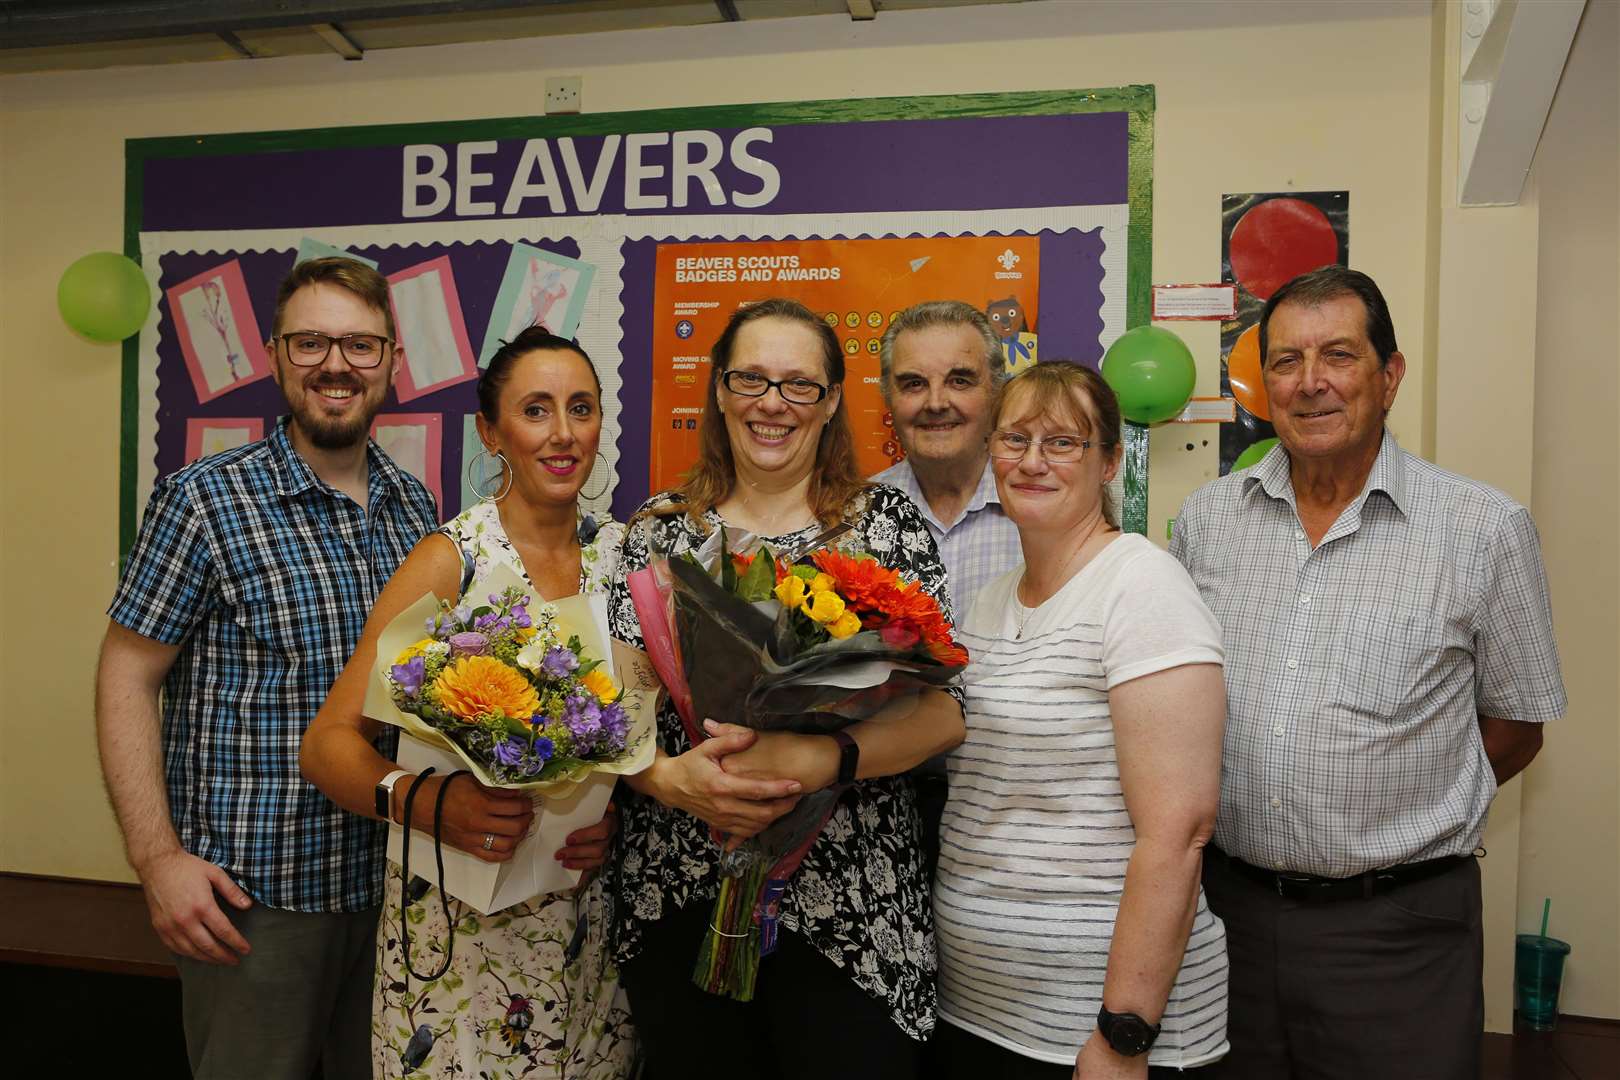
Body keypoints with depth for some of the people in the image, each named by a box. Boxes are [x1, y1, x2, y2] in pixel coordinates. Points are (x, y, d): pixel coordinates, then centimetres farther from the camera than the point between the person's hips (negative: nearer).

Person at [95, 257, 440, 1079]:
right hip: (253, 890, -5)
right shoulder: (204, 501, -11)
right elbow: (127, 678, -9)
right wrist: (157, 858, -15)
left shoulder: (413, 504, 4)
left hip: (393, 878, 5)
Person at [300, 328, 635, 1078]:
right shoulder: (452, 560, -11)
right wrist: (420, 799, -32)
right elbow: (329, 742, -12)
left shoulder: (622, 552, 1)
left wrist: (614, 815, -9)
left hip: (591, 918, 4)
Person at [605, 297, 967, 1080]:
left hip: (849, 909, -2)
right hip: (675, 903, 2)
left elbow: (942, 711, -9)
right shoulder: (660, 527, 5)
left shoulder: (885, 522, -1)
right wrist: (673, 776, -18)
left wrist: (813, 759, -24)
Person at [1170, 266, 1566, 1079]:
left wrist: (1389, 818, -3)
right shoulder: (1206, 519, 2)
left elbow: (1515, 727, 3)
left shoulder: (1485, 529, -6)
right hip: (1228, 909, 3)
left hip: (1397, 928, -2)